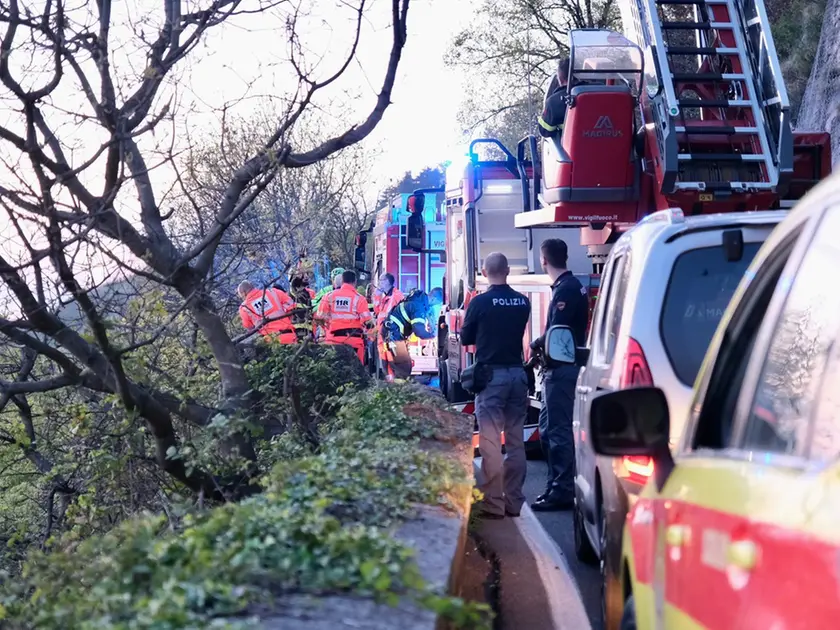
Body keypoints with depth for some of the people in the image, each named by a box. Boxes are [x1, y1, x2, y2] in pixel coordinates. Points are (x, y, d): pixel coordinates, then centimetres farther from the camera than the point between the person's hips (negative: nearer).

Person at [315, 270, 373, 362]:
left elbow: (320, 316, 4)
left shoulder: (329, 296, 4)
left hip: (334, 338, 3)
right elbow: (366, 320, -10)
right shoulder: (359, 298, -5)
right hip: (354, 338, -3)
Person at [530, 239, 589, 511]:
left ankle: (562, 491, -3)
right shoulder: (572, 286, 16)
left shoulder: (566, 289, -16)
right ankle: (558, 485, 22)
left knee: (558, 429, -7)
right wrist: (542, 345, 4)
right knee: (549, 428, 16)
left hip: (562, 370, -10)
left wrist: (536, 345, -5)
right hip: (561, 368, 10)